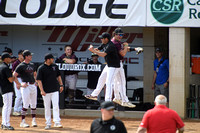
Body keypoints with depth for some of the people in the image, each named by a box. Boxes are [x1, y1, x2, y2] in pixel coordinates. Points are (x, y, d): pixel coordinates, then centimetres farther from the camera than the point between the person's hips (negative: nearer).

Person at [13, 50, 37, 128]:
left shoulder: (32, 65, 14)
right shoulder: (21, 66, -8)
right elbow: (14, 75, -11)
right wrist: (19, 85, -13)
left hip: (33, 86, 7)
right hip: (25, 86, -7)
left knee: (33, 104, 8)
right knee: (26, 105, -9)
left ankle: (34, 121, 15)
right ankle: (23, 122, -2)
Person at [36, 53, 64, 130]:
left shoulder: (55, 66, 6)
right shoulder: (41, 68, -8)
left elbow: (58, 76, 18)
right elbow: (39, 80, -9)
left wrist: (61, 85, 12)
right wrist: (42, 90, -17)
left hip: (55, 90, 3)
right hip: (46, 91, -3)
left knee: (56, 106, -6)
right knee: (47, 107, 4)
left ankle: (57, 122, -7)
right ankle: (48, 123, 11)